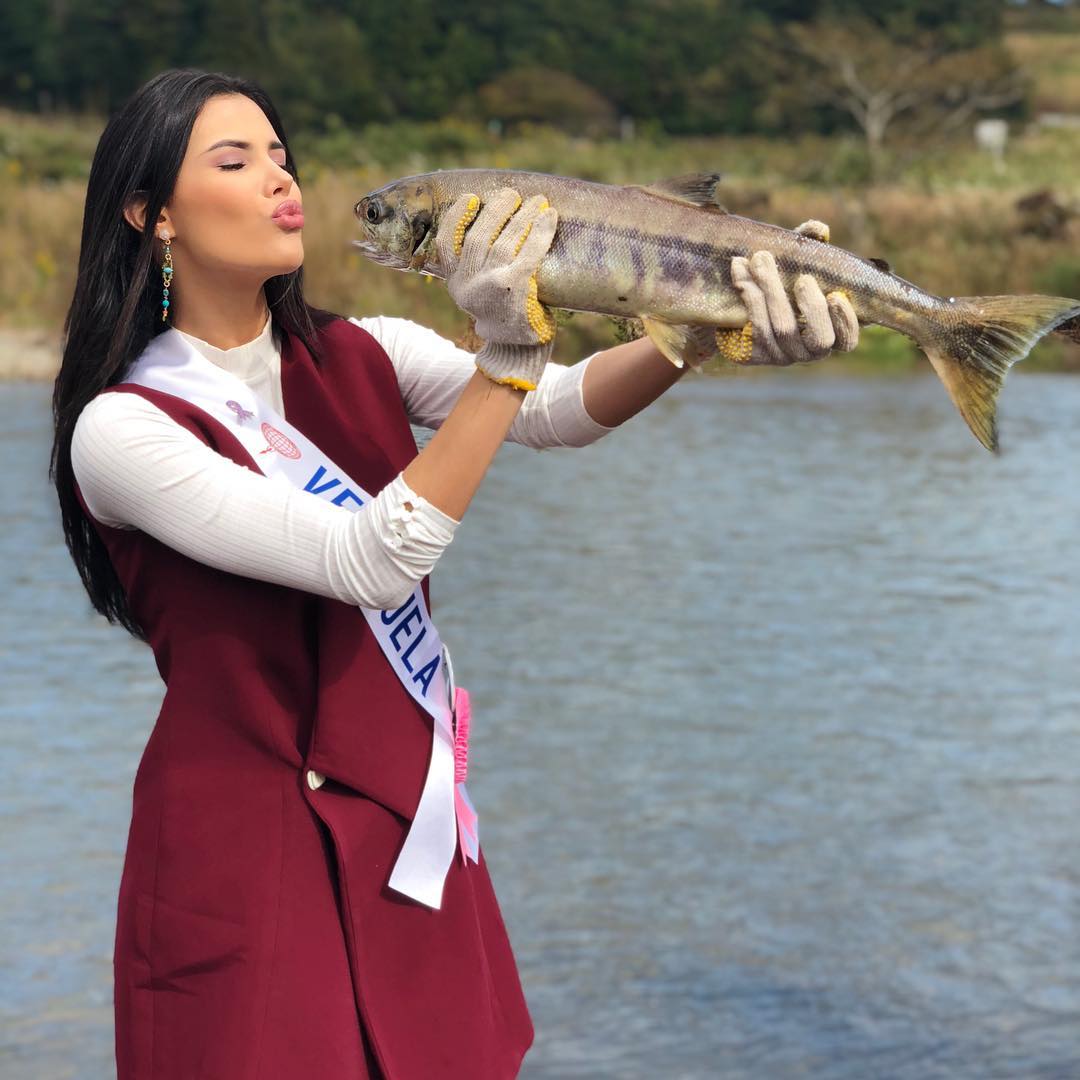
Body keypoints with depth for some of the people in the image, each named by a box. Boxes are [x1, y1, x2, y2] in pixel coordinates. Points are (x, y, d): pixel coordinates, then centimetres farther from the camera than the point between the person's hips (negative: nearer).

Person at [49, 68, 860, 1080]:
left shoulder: (358, 355, 6)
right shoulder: (121, 428, -13)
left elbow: (562, 409, -10)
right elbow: (370, 563, -24)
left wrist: (703, 335, -28)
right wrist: (505, 359, -30)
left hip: (413, 823, 5)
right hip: (251, 848, -5)